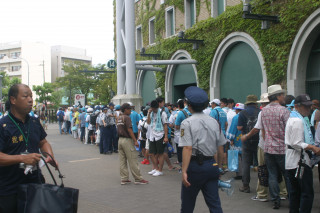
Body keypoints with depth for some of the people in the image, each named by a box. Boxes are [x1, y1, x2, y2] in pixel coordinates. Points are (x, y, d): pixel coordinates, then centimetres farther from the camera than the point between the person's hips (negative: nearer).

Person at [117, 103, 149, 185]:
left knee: (122, 161, 9)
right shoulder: (127, 117, -12)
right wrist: (135, 141, -19)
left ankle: (124, 179, 12)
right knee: (133, 160, -5)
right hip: (127, 140, -9)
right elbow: (129, 130, -19)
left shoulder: (119, 118, 16)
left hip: (120, 139, 9)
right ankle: (138, 179, -1)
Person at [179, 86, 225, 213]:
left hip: (195, 166, -4)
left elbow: (188, 148, -19)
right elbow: (220, 149, 9)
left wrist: (184, 171, -19)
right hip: (211, 165, 4)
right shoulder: (214, 122, 6)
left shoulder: (187, 123, -10)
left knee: (187, 202, 14)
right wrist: (218, 166, 20)